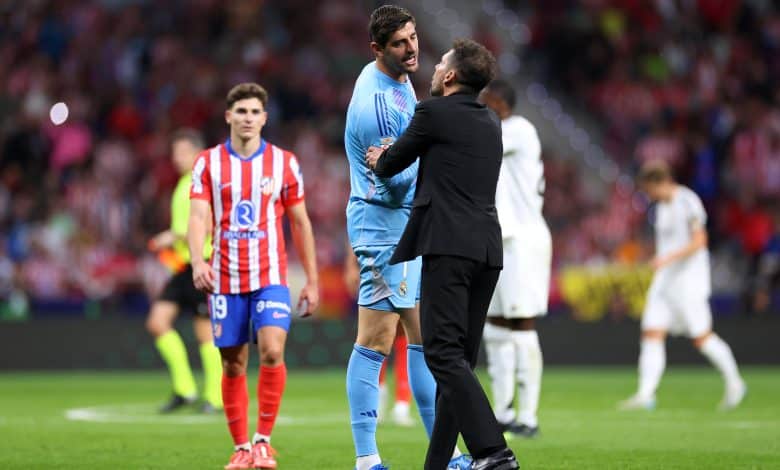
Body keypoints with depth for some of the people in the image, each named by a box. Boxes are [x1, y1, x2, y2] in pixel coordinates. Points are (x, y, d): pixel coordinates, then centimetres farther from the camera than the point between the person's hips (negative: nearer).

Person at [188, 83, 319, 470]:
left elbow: (300, 223, 9)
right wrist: (198, 262, -25)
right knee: (234, 365, 4)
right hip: (225, 280, 1)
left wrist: (312, 281, 7)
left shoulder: (284, 162, 4)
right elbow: (199, 217, -7)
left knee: (272, 352, -19)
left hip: (270, 277, -1)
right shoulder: (208, 163, 3)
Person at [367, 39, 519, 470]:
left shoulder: (434, 112, -2)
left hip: (449, 246, -8)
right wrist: (392, 157, 44)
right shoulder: (490, 124, 20)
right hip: (488, 249, 8)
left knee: (444, 353, -13)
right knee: (460, 358, 9)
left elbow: (391, 165, 9)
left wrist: (379, 161, 31)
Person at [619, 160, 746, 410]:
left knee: (701, 337, -4)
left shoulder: (688, 202, -12)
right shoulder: (662, 206, 14)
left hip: (689, 280, -8)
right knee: (651, 334, -5)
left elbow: (699, 241, -17)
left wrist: (668, 258, -25)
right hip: (664, 280, 8)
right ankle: (645, 394, -11)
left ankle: (734, 382, 16)